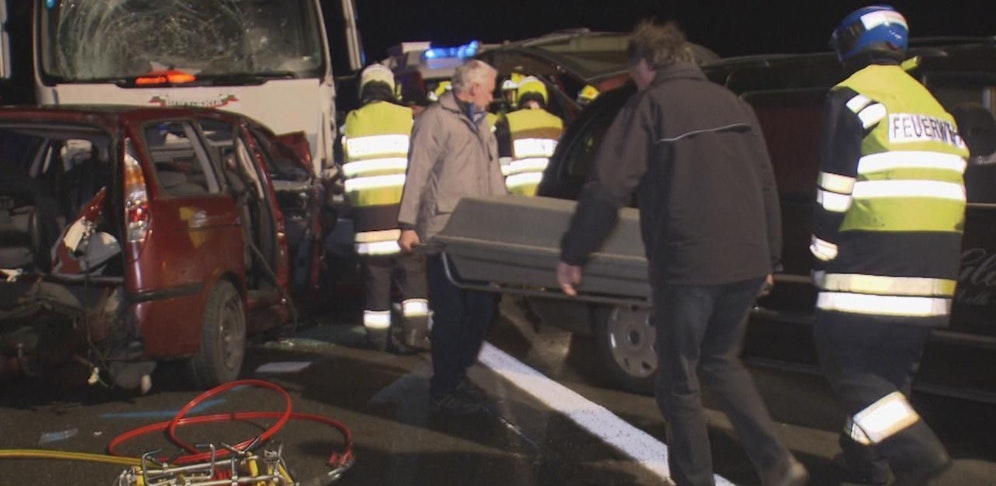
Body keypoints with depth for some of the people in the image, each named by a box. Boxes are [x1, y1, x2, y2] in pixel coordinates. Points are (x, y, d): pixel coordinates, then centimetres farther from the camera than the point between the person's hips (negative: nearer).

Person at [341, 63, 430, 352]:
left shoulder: (352, 123, 7)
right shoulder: (407, 118, 1)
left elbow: (348, 169, 11)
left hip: (367, 208, 2)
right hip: (404, 206, -2)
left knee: (375, 276, 7)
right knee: (413, 274, 4)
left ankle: (379, 336, 11)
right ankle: (414, 332, -4)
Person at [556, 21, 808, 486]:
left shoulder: (650, 105, -3)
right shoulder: (733, 104, 14)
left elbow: (607, 186, -11)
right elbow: (766, 186, 16)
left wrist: (572, 254, -3)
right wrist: (769, 256, 24)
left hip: (686, 265, -6)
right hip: (747, 261, 6)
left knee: (679, 382, 9)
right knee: (721, 361, 25)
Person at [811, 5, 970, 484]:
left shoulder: (852, 97, -2)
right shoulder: (932, 105, 21)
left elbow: (835, 190, -9)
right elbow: (949, 184, 21)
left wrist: (823, 260, -3)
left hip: (873, 262, -7)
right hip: (933, 266, 7)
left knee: (844, 359, 0)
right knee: (891, 364, 17)